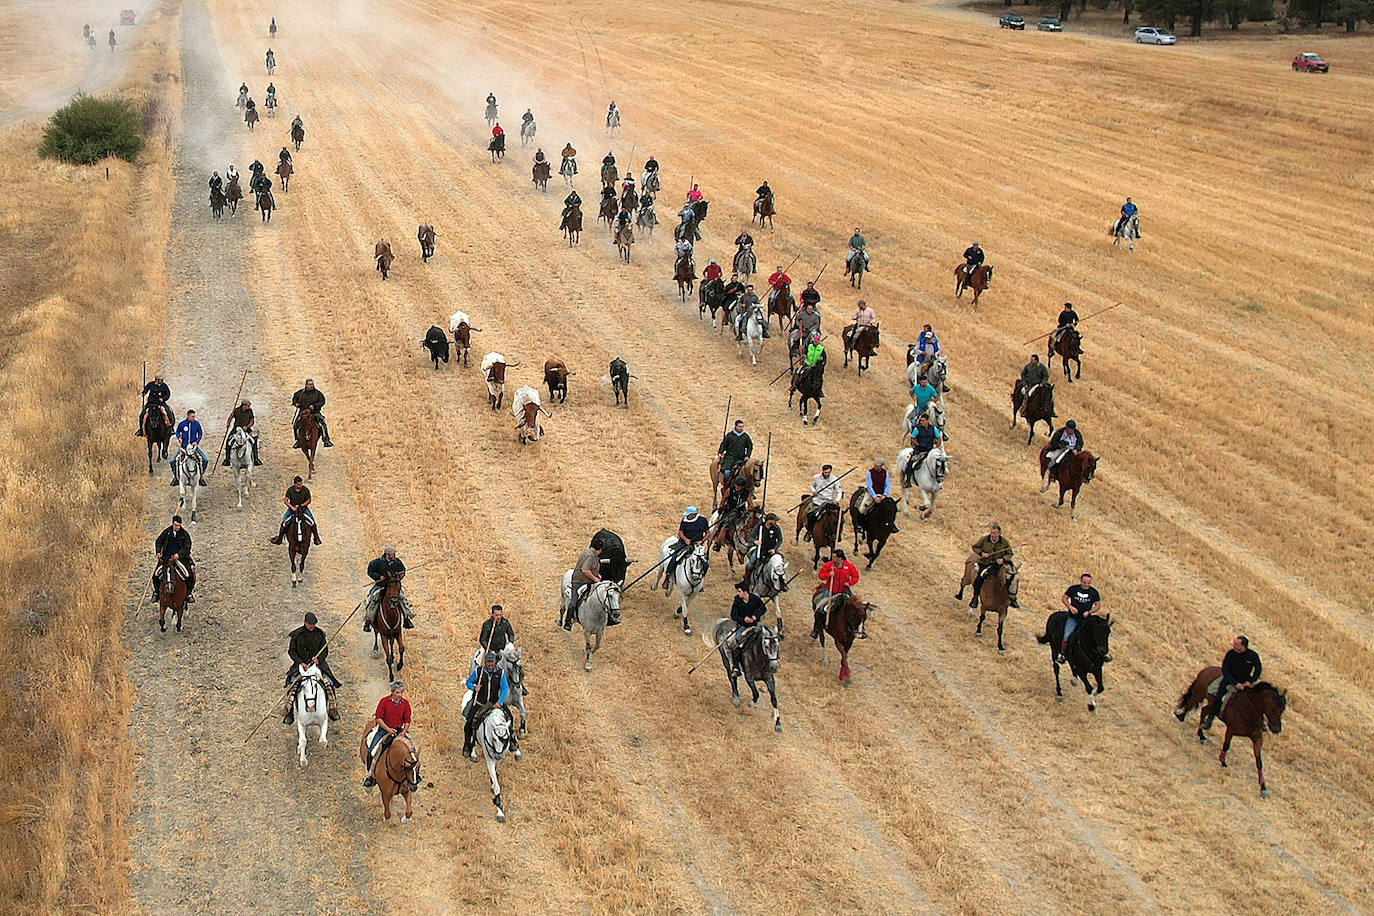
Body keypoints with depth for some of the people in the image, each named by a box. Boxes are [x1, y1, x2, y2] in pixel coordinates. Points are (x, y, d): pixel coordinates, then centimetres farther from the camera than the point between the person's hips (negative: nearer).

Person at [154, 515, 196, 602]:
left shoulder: (185, 534, -2)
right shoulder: (166, 531, 4)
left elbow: (187, 548, -5)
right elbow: (158, 542, 13)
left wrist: (179, 554, -21)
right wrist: (158, 552, -4)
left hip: (180, 557, -2)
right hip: (166, 557, 2)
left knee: (189, 574, -20)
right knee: (156, 573, -11)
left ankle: (189, 593, -3)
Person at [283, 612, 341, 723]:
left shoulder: (320, 634, 1)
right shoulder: (297, 634, -2)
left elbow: (325, 650, 5)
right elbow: (291, 650, 1)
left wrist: (319, 659, -15)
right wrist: (300, 662, -12)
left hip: (317, 663, 1)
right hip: (300, 664, -1)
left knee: (328, 684, -16)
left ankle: (333, 710, -1)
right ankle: (290, 713, -11)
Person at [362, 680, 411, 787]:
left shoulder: (405, 703, 0)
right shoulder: (384, 701, -9)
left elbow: (407, 721, 4)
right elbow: (378, 718, -7)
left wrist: (403, 732, -12)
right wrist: (388, 729, -15)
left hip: (399, 731, 2)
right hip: (383, 729, -2)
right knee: (372, 751, -18)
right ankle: (370, 775, -2)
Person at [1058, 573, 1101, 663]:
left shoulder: (1094, 592, 4)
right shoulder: (1073, 589, 1)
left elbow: (1098, 605, 8)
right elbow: (1064, 598, 6)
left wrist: (1089, 612, -9)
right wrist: (1070, 607, -10)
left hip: (1086, 618, 1)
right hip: (1073, 618, -1)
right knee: (1066, 636, -16)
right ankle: (1061, 655, 2)